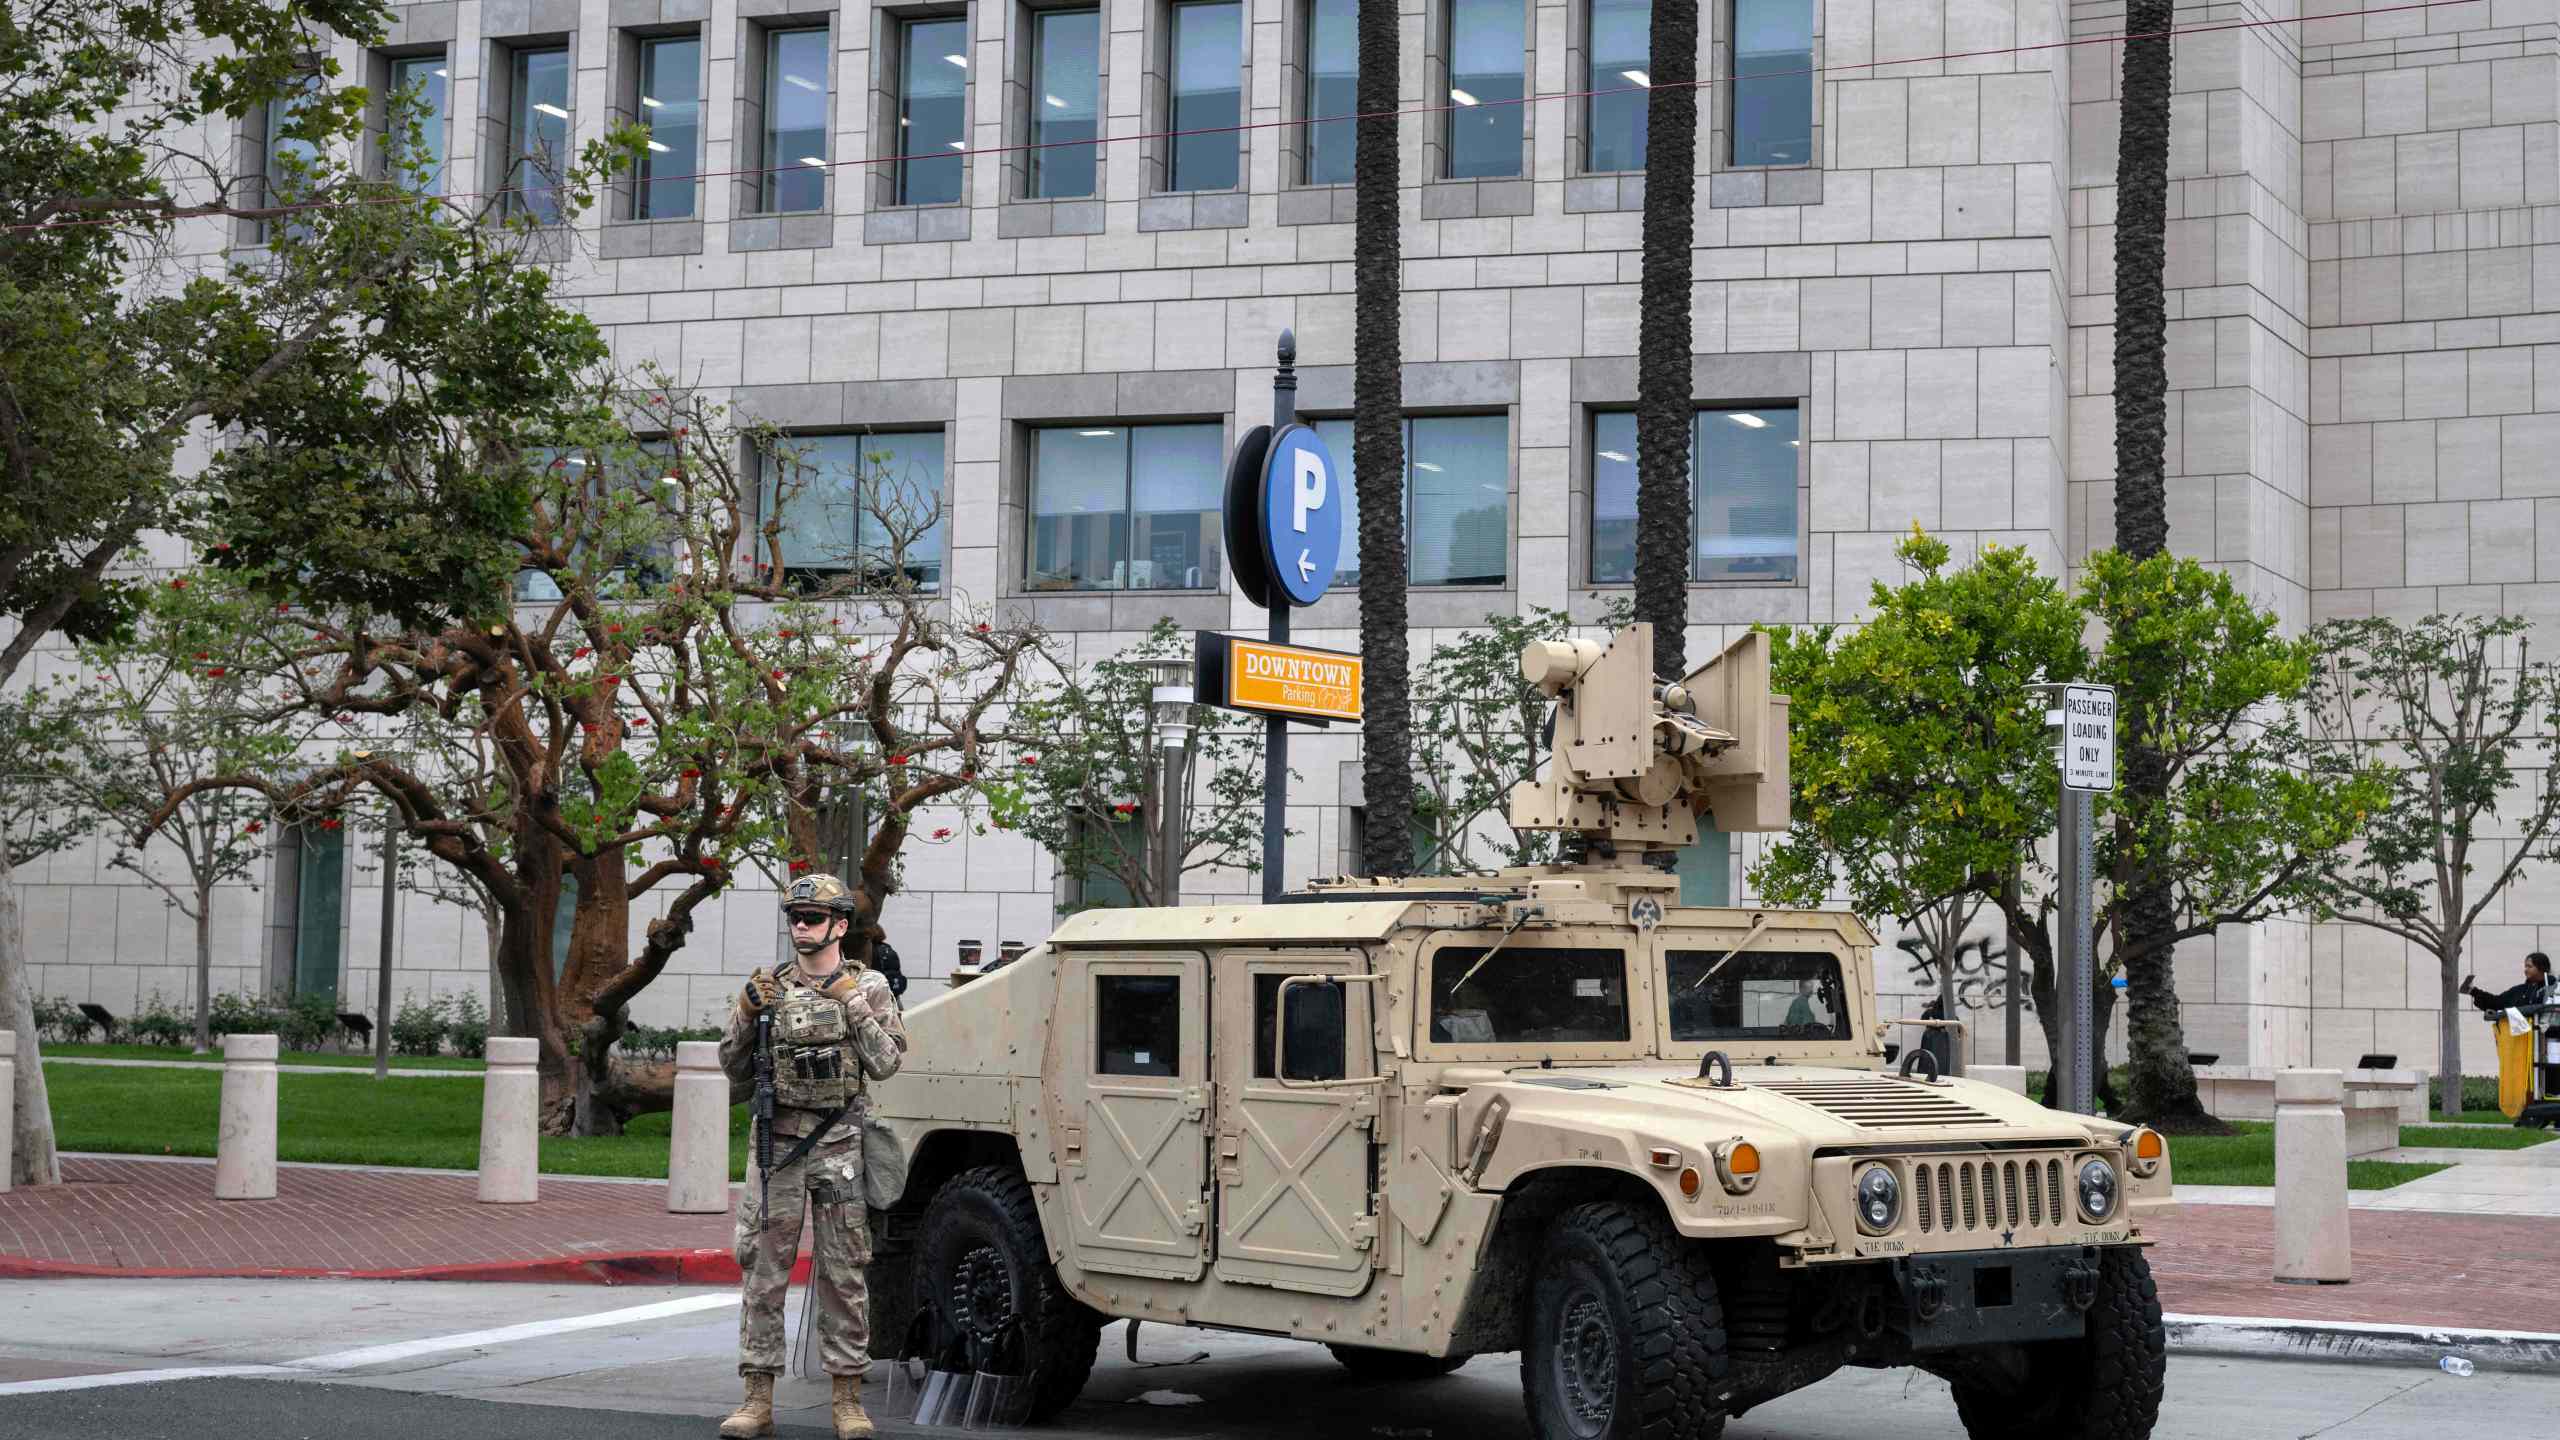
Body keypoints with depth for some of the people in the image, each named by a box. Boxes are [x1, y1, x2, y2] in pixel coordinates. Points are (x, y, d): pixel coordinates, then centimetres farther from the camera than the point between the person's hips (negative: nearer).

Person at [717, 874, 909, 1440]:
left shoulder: (867, 987, 3)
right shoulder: (769, 987, 10)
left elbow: (885, 1064, -7)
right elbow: (735, 1068, 12)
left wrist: (853, 1005, -13)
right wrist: (747, 1013, -4)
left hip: (838, 1147, -3)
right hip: (775, 1142, 3)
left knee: (842, 1273, 1)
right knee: (762, 1270, 2)